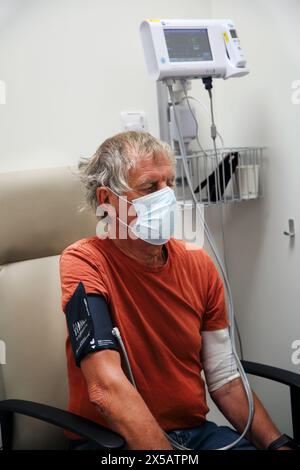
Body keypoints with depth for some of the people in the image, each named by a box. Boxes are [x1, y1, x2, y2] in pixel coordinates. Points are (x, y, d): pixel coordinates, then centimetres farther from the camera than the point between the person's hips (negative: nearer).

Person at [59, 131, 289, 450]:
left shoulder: (199, 264, 2)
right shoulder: (85, 262, -14)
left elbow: (224, 380, 5)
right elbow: (106, 387, -26)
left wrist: (276, 444, -8)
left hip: (196, 432, 4)